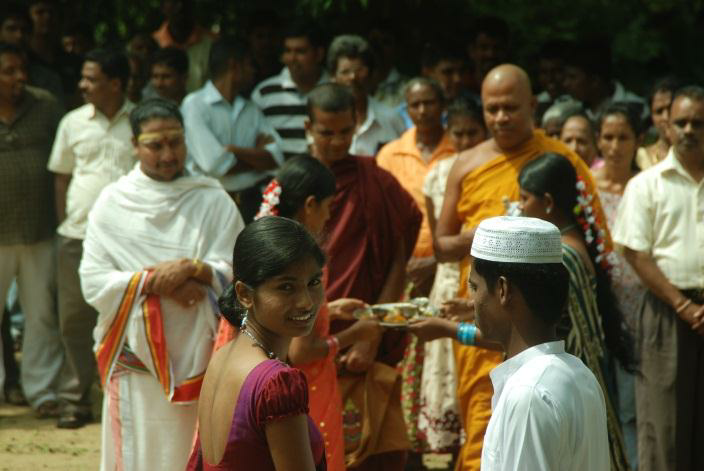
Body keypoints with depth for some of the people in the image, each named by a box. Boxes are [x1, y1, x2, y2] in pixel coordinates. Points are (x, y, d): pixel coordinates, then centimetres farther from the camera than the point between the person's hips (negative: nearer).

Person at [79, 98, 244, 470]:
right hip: (136, 359, 0)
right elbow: (93, 282, -3)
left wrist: (193, 268, -20)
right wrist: (154, 282, -15)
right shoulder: (113, 202, 4)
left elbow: (235, 273, -3)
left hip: (197, 357, 0)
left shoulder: (212, 200, 4)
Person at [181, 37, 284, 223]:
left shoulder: (251, 110, 16)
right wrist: (257, 156, 1)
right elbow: (214, 164, -14)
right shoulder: (195, 104, -4)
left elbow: (275, 158, 2)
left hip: (250, 204, 5)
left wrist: (232, 150, -11)